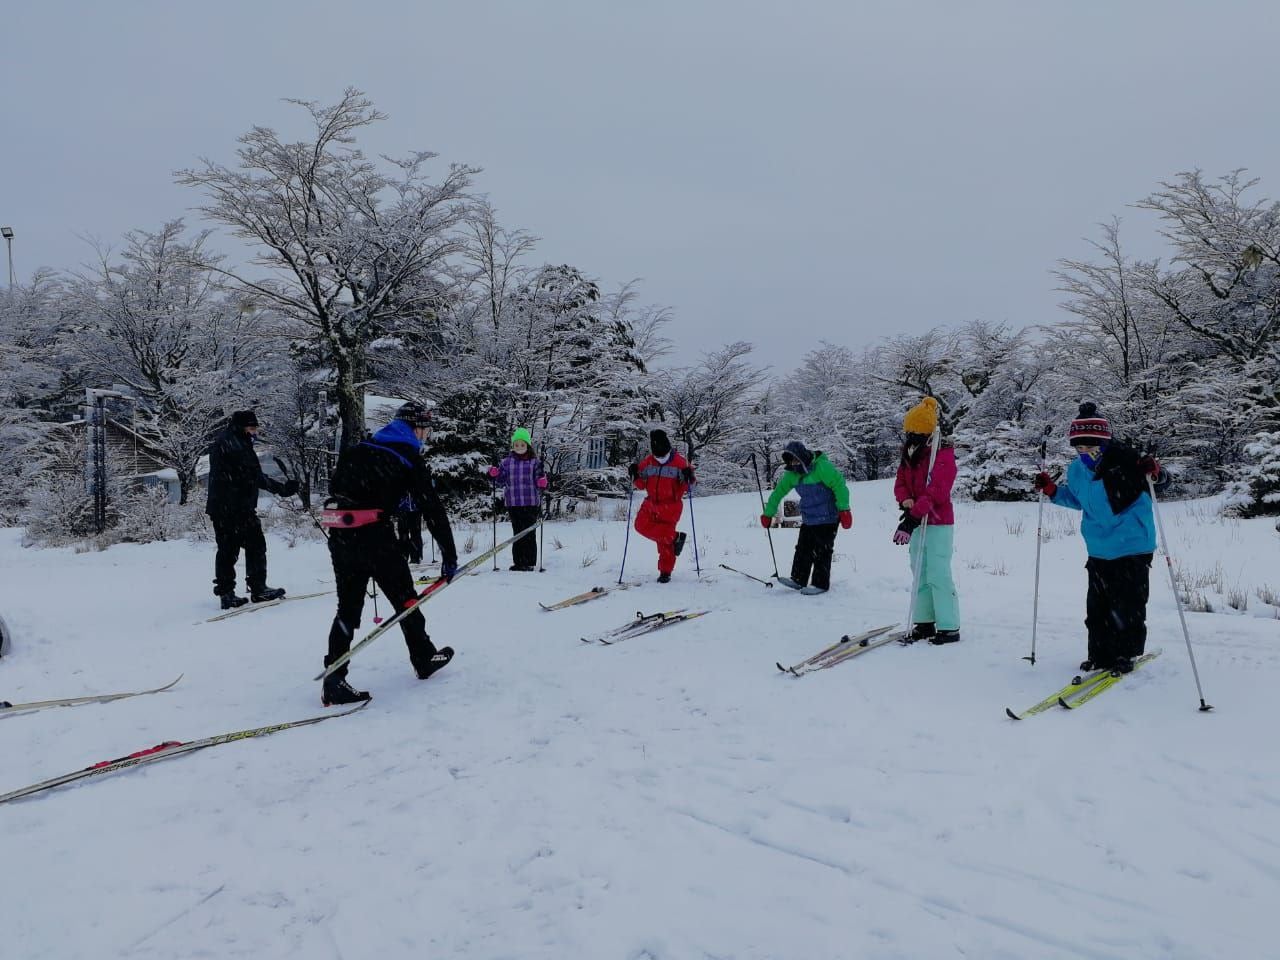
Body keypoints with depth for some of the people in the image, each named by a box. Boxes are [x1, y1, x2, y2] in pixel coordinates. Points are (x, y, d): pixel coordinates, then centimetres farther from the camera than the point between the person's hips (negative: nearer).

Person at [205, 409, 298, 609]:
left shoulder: (220, 443, 20)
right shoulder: (235, 445, -13)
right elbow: (254, 476, -18)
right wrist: (281, 488, -14)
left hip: (220, 508, 10)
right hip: (238, 508, -10)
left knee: (227, 549, 10)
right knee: (255, 545, -1)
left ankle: (226, 594, 11)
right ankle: (258, 589, 4)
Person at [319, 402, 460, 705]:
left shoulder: (359, 449, 19)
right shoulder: (411, 460, 1)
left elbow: (335, 487, 20)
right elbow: (433, 510, 0)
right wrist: (449, 557, 4)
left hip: (339, 536, 6)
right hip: (374, 536, -6)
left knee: (348, 606, 11)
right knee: (404, 597, 13)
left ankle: (334, 681, 5)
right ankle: (424, 659, 28)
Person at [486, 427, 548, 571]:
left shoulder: (534, 462, 2)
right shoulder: (507, 462, 8)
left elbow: (539, 481, 3)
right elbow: (501, 482, 12)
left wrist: (542, 483, -19)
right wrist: (494, 475, -7)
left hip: (530, 502, -2)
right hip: (513, 503, 2)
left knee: (529, 533, 0)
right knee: (517, 533, 8)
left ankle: (529, 562, 5)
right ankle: (518, 562, 13)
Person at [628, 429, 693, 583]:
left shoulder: (679, 462, -10)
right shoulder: (647, 462, 1)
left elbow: (688, 485, -4)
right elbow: (641, 485, 9)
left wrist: (689, 477, -26)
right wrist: (635, 476, -11)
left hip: (671, 505, -5)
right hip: (651, 503, 5)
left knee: (664, 539, -4)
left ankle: (665, 572, 12)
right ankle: (675, 538, 9)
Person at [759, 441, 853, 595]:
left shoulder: (822, 466, -20)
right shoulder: (792, 473, 3)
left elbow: (839, 485, -20)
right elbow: (779, 492, 12)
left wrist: (844, 510, -22)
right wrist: (768, 513, 15)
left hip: (827, 518, -7)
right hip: (808, 519, 7)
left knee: (821, 552, -3)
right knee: (803, 549, 9)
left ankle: (821, 584, 5)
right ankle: (798, 580, 18)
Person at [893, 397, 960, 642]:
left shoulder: (943, 454, -13)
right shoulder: (909, 454, 10)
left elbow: (936, 492, -24)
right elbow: (900, 484, 10)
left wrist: (913, 515, -31)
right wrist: (906, 502, -13)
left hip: (939, 523, -8)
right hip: (917, 523, 8)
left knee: (938, 575, -9)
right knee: (920, 573, 11)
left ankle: (949, 628, -2)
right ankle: (925, 622, 19)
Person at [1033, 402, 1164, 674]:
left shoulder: (1124, 460, -17)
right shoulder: (1076, 470, 2)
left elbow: (1160, 481, -8)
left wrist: (1153, 470, -29)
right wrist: (1052, 490, 10)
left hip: (1133, 549, -6)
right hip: (1099, 551, 6)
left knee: (1127, 606, 0)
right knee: (1097, 606, 11)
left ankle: (1125, 654, 17)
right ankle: (1101, 654, 23)